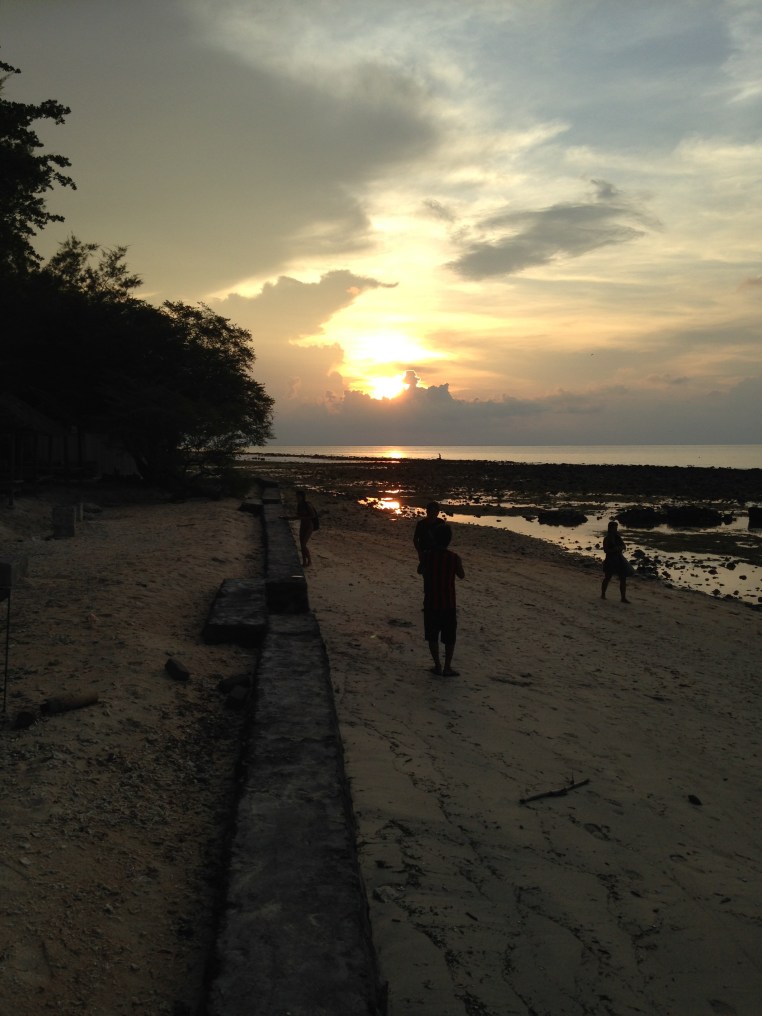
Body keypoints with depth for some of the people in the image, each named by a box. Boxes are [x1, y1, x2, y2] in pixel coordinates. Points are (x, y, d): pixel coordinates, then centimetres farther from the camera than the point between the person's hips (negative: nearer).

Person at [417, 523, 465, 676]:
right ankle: (447, 667, 12)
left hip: (431, 603, 1)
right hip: (448, 604, -1)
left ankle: (437, 665, 18)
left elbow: (420, 571, 9)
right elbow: (461, 575, 5)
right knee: (449, 637, 11)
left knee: (432, 636, 14)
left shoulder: (426, 555, -10)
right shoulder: (454, 558, -12)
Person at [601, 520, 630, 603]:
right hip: (611, 560, -6)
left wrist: (621, 548, -8)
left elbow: (623, 545, 14)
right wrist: (615, 549, -26)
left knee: (623, 579, 1)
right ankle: (603, 594, 24)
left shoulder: (617, 537, 8)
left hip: (619, 559, 6)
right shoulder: (607, 538, -10)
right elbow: (605, 550, -16)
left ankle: (623, 597, 5)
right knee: (607, 578, 7)